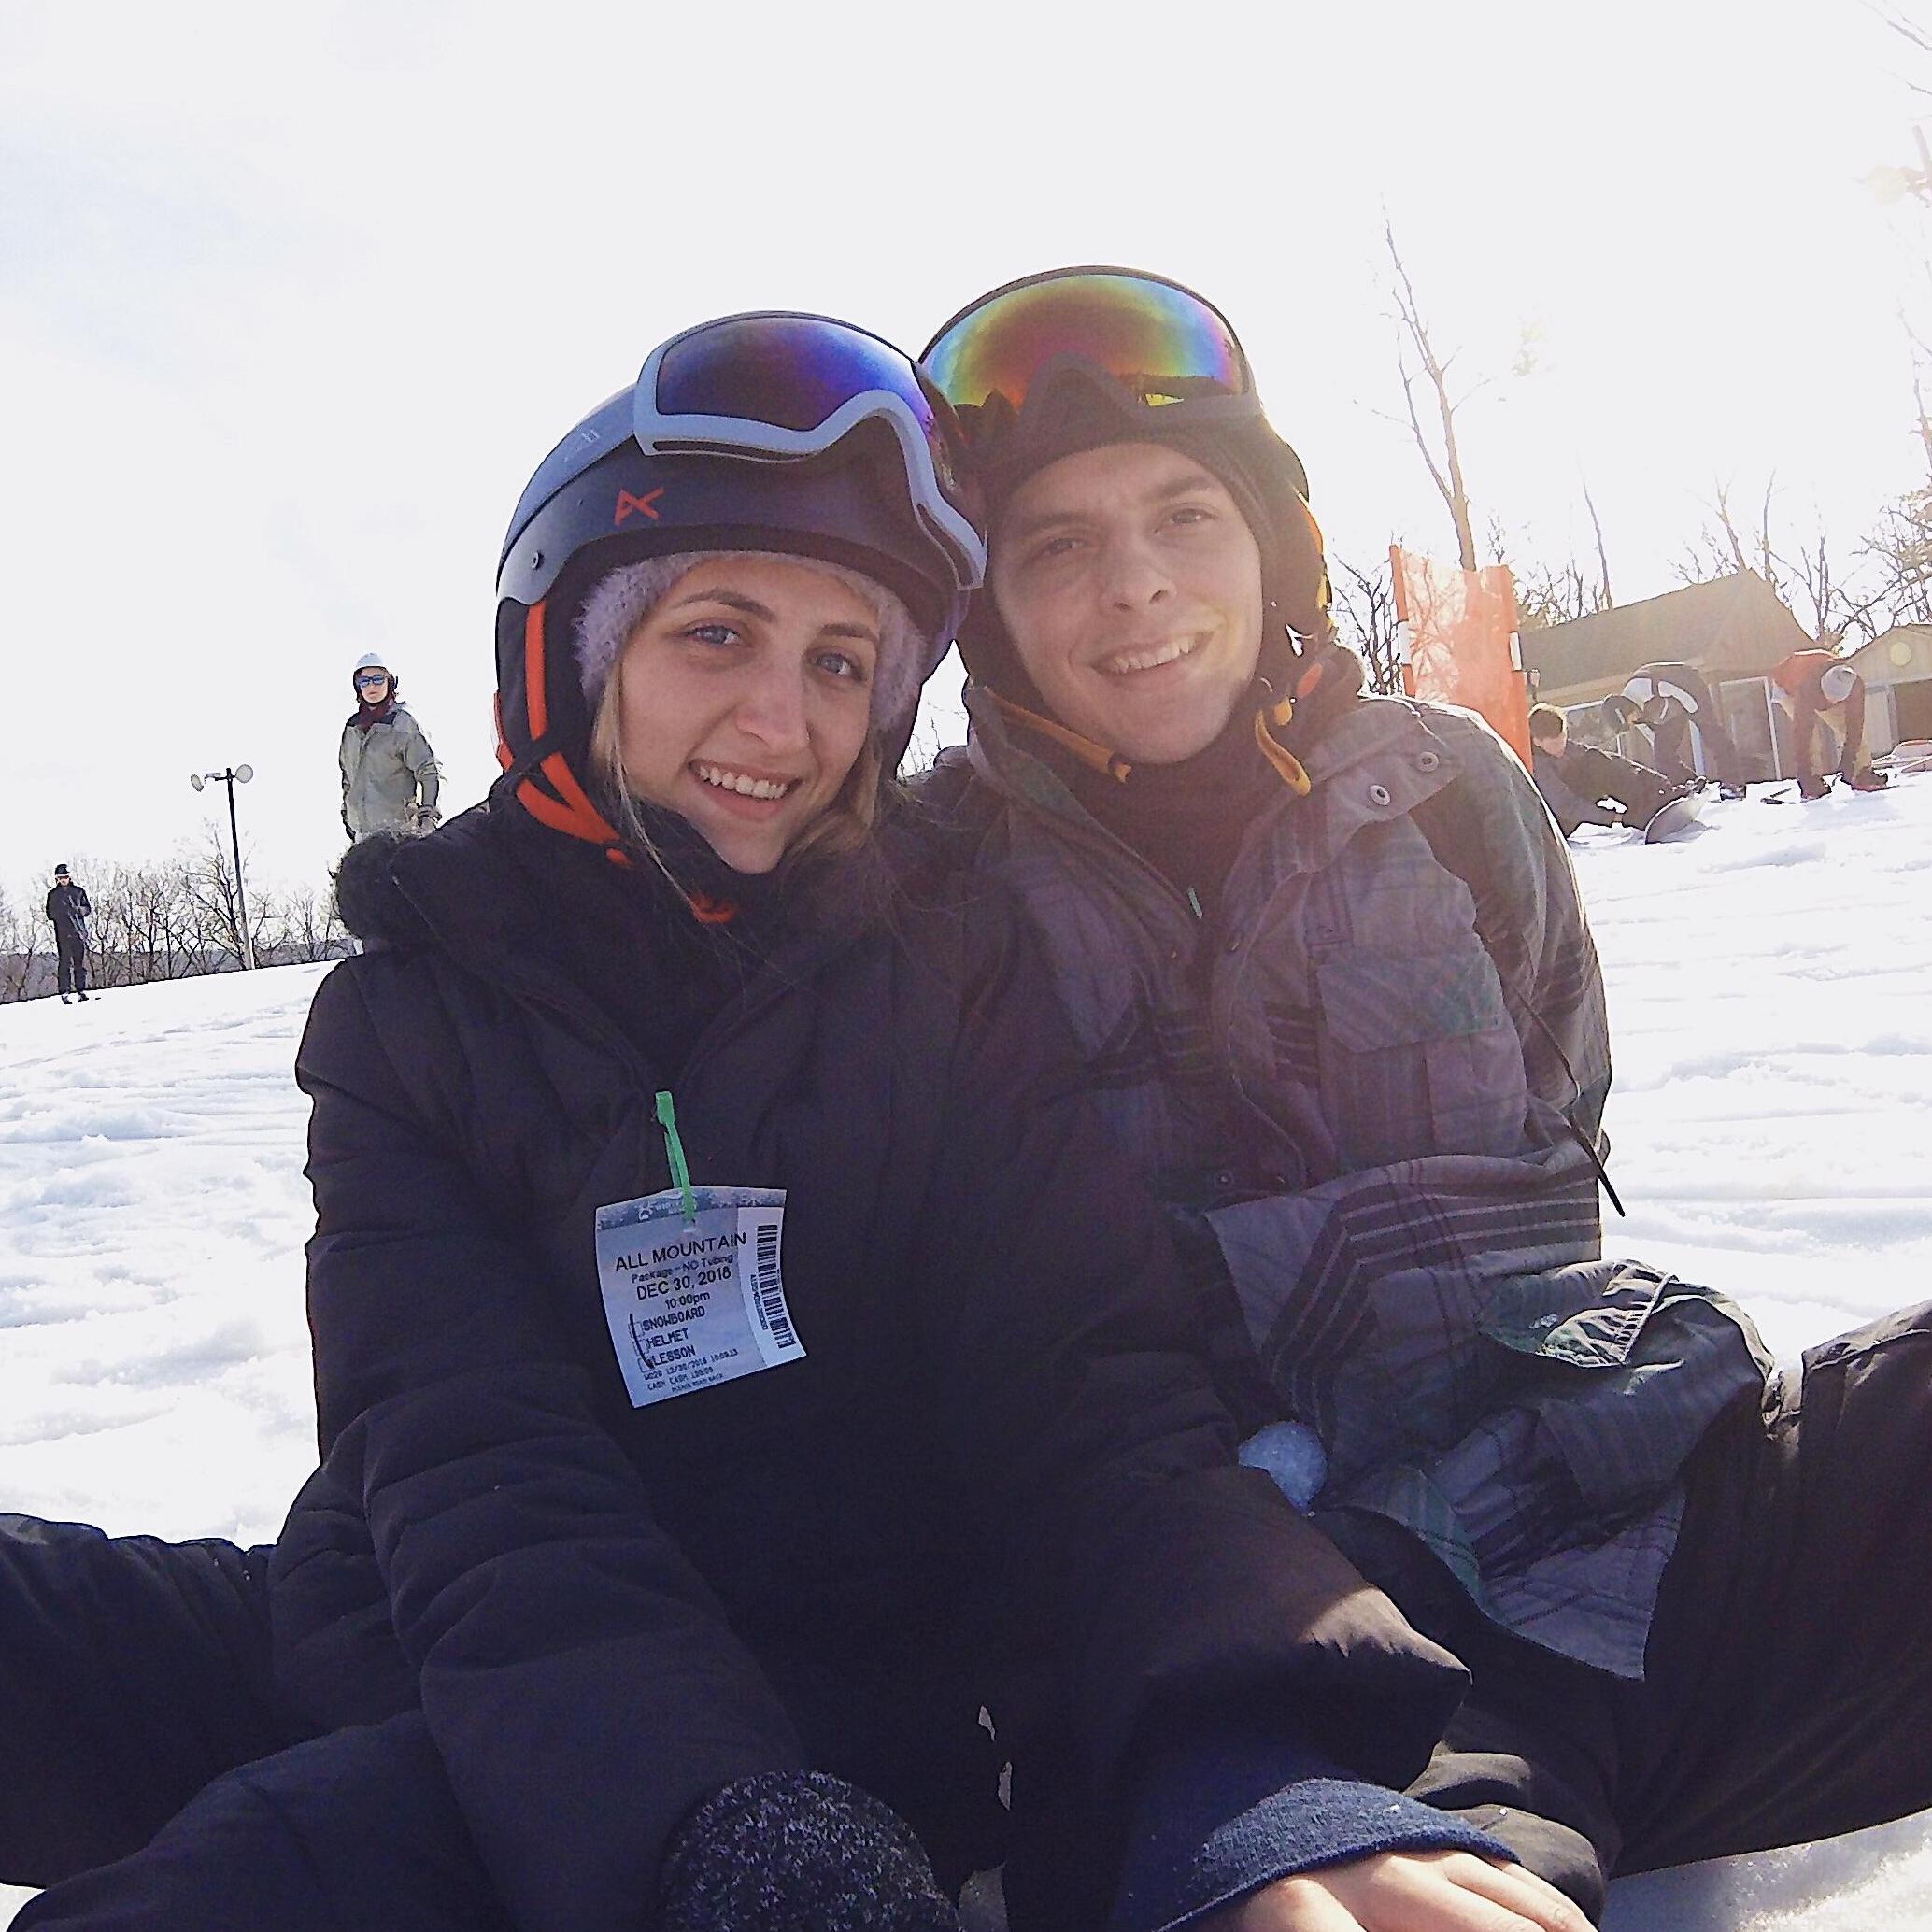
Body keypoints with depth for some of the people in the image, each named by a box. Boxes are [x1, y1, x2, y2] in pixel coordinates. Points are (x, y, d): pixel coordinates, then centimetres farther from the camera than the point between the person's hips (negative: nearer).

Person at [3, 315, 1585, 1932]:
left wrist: (1249, 1777, -33)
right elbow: (479, 1475, -14)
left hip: (832, 1703, -2)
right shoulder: (409, 1017, 0)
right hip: (444, 1667, 3)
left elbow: (1081, 1391, -12)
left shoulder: (958, 968, -2)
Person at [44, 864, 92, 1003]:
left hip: (79, 931, 1)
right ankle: (65, 993, -8)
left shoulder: (79, 891, 10)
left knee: (80, 961, 3)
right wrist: (63, 911, -14)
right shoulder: (53, 895, 8)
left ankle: (81, 990, 10)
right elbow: (50, 914, 4)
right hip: (62, 932, -1)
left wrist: (77, 909, -13)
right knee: (65, 962, -7)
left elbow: (88, 909, 8)